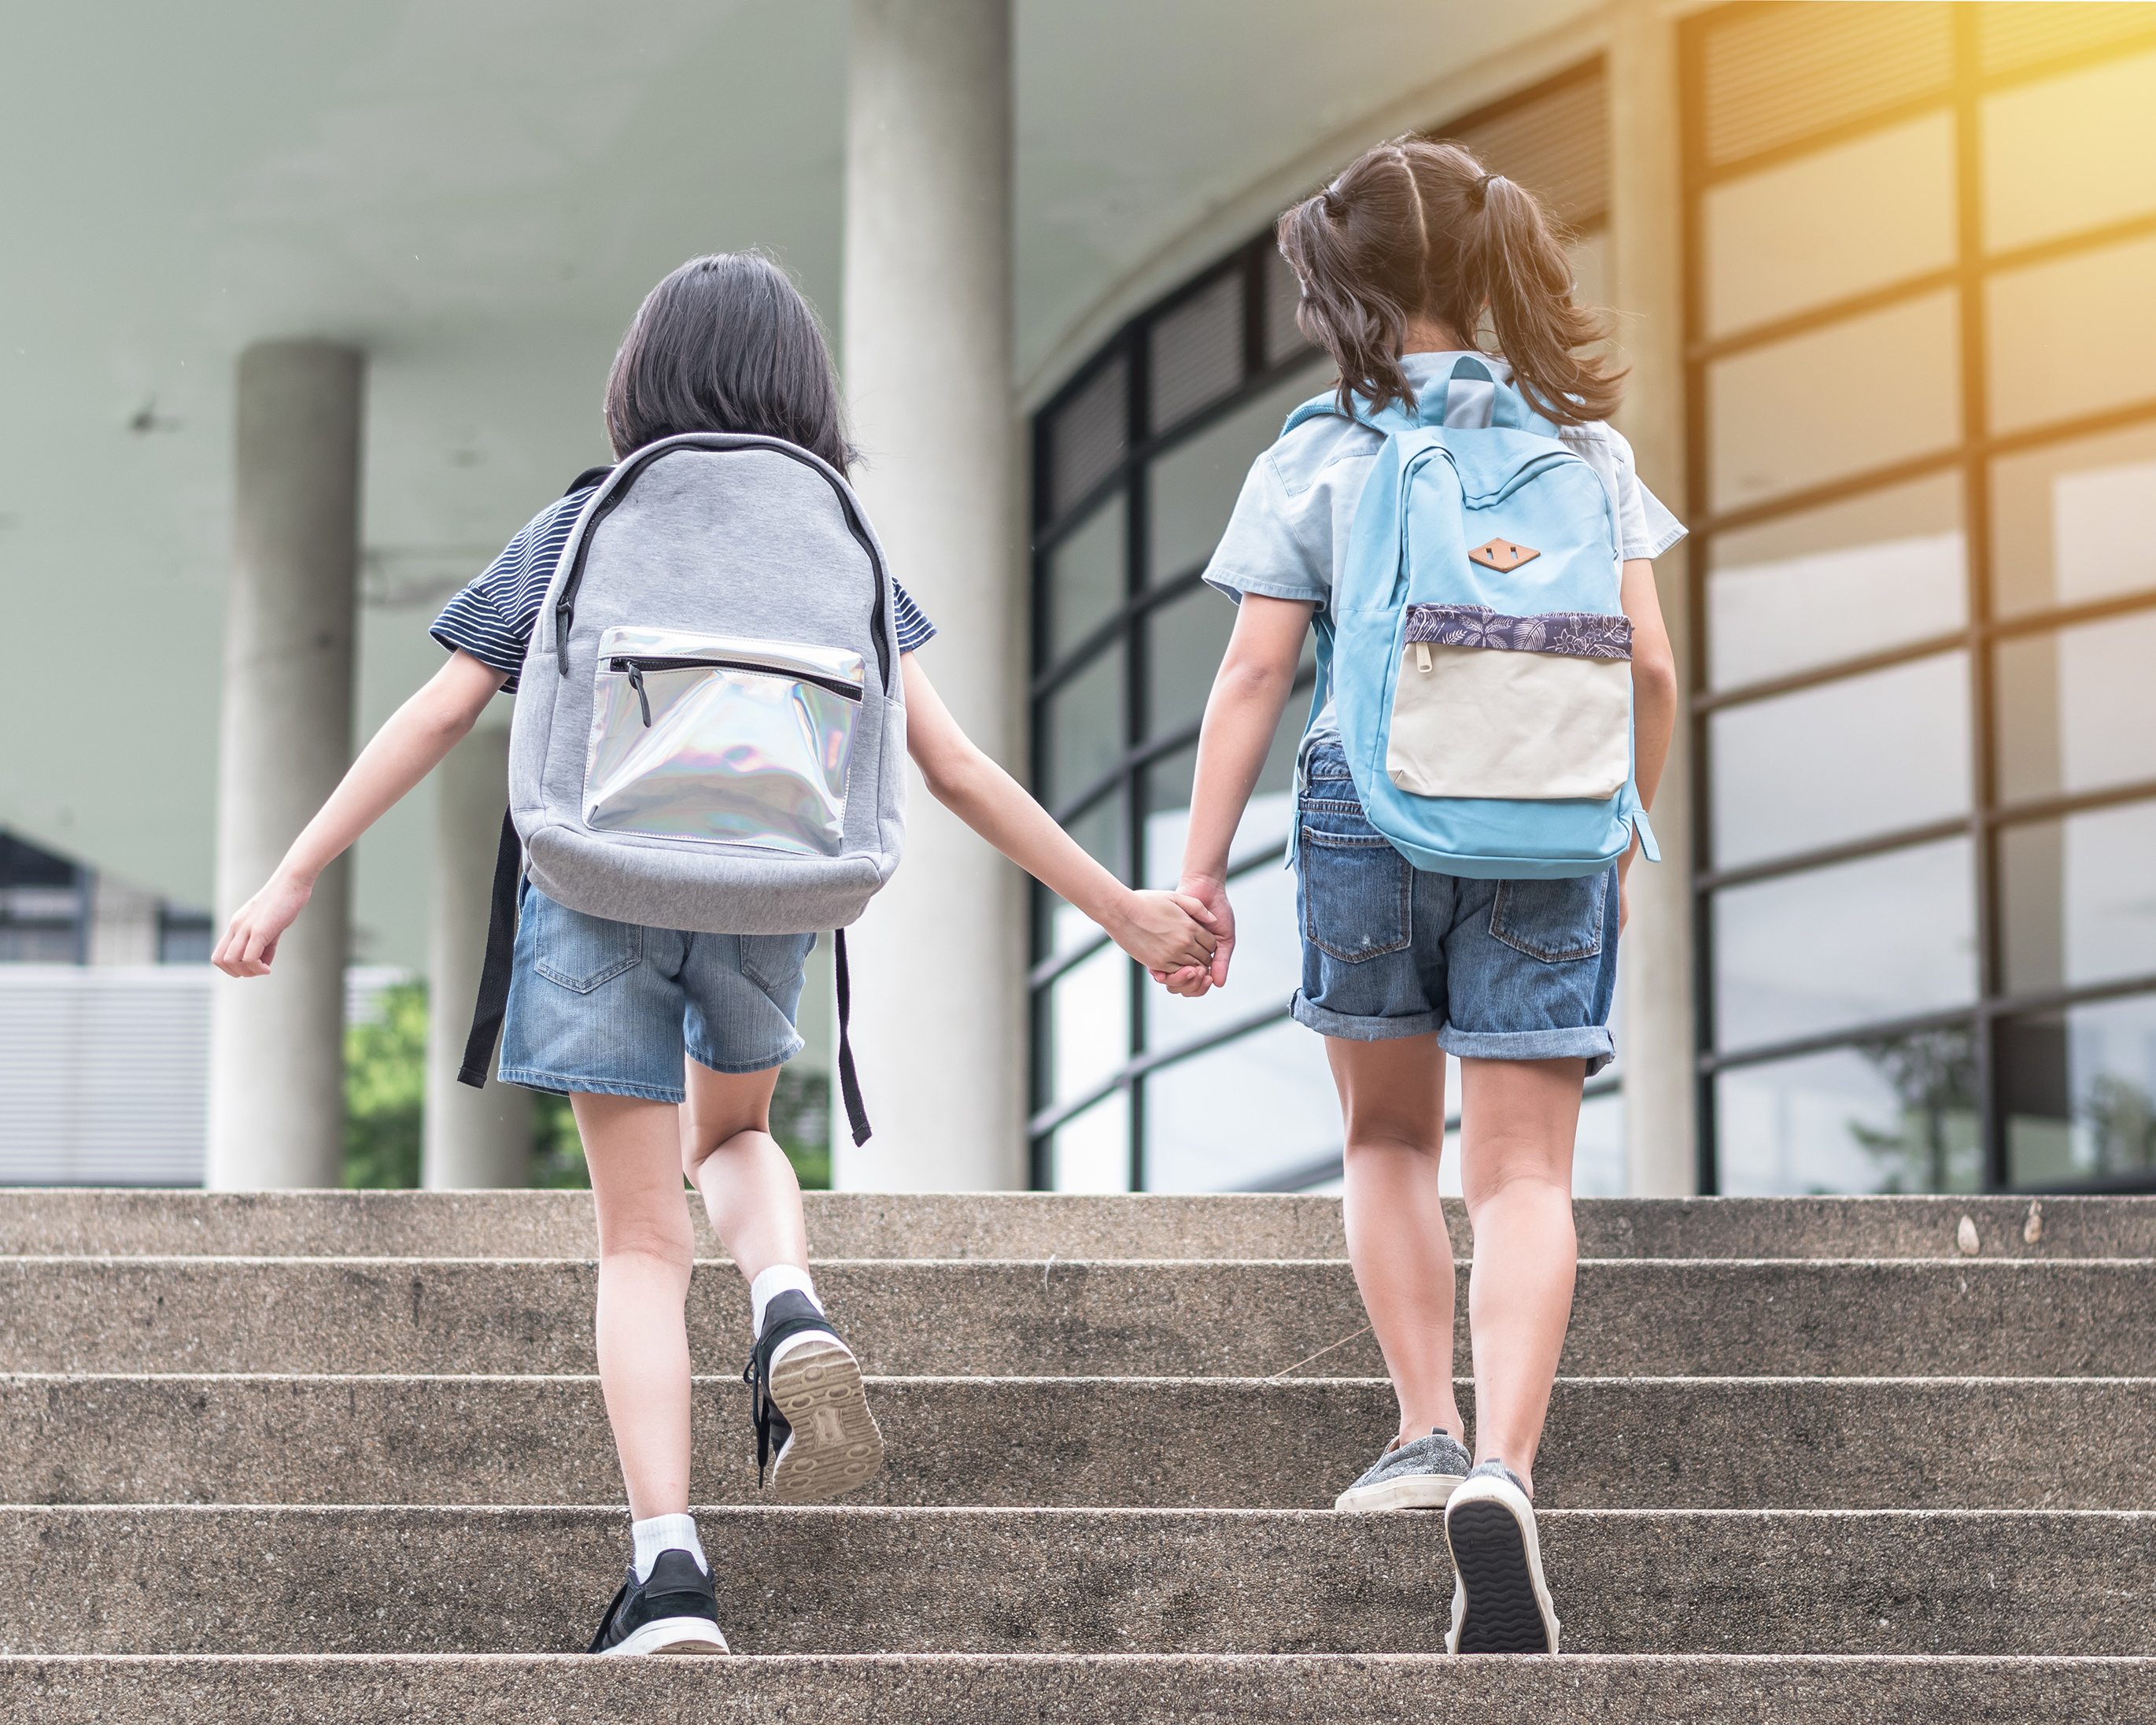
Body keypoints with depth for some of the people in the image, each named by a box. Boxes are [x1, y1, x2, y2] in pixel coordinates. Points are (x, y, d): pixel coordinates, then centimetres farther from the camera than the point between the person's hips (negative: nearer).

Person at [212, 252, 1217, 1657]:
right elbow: (954, 767, 4)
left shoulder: (580, 528, 8)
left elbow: (436, 717, 3)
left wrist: (291, 882, 7)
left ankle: (669, 1569, -12)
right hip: (767, 901, 2)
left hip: (604, 892, -1)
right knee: (732, 1137, 30)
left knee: (643, 1240, 1)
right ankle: (792, 1311, -2)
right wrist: (1121, 909, 9)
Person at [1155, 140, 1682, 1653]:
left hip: (1370, 815, -1)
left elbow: (1254, 677, -4)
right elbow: (1651, 667, 4)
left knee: (1391, 1138, 21)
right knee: (1524, 1169, -1)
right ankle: (1500, 1469, -19)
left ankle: (1427, 1434, 18)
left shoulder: (1318, 458, -1)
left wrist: (1200, 871, 0)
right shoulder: (1582, 440, 6)